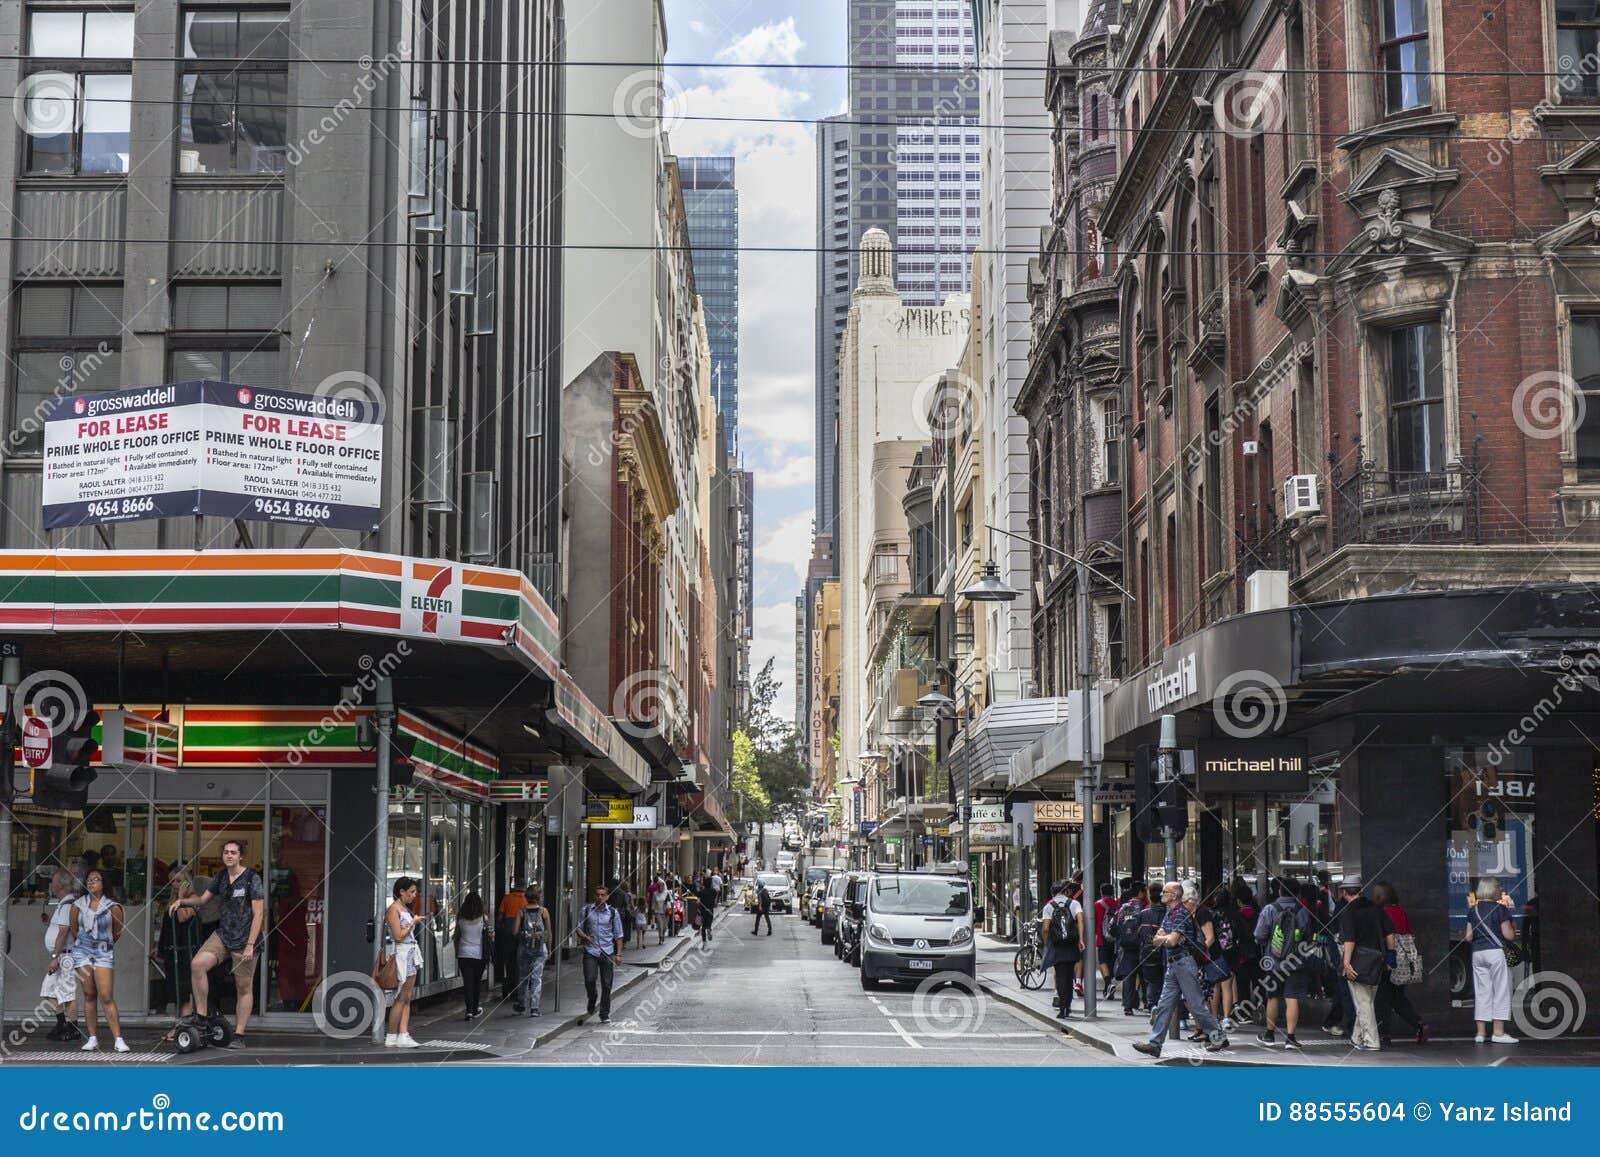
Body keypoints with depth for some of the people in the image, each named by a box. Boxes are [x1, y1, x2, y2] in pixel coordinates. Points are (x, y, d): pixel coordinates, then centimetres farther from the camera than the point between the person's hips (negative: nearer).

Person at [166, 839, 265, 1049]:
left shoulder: (252, 879, -9)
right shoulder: (222, 876, 9)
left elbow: (259, 914, -12)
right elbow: (203, 899, 21)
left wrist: (250, 945, -17)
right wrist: (182, 900, 1)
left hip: (245, 939, -5)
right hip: (223, 935, 5)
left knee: (244, 988, 0)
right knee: (197, 964, -17)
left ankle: (239, 1035, 8)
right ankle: (201, 1015, -7)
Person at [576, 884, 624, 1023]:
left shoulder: (613, 913, 4)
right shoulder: (586, 910, 4)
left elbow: (618, 935, 7)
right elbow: (578, 928, 11)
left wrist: (618, 954, -1)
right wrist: (584, 936, -11)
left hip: (607, 952, 0)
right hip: (590, 951, 0)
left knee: (606, 984, 1)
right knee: (589, 980, -13)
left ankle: (605, 1015, 11)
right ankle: (592, 1000, 19)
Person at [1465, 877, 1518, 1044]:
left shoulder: (1473, 910, 8)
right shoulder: (1500, 909, -7)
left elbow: (1468, 937, 8)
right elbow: (1509, 935, -10)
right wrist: (1513, 928, 10)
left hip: (1477, 953, 5)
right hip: (1496, 952, -5)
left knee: (1481, 992, 8)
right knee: (1500, 991, 1)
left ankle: (1481, 1032, 7)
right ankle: (1499, 1033, -2)